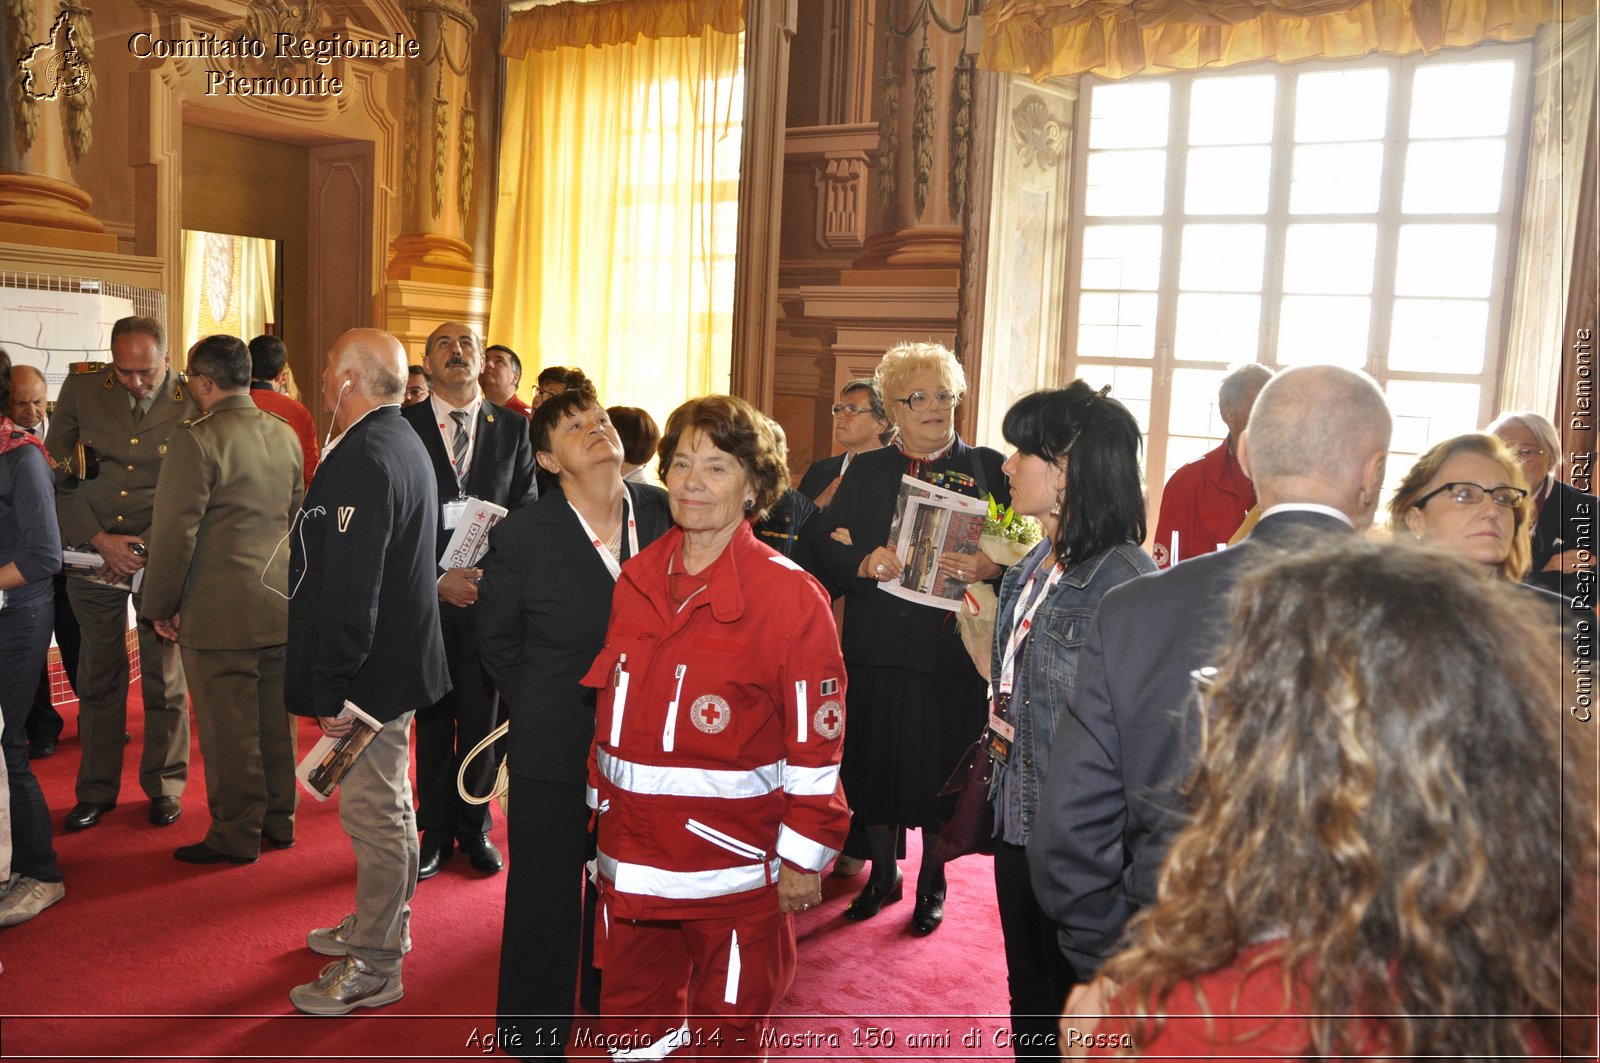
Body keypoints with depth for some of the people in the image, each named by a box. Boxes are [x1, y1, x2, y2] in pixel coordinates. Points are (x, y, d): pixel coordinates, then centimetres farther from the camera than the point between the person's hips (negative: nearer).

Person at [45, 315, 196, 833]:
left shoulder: (193, 402, -9)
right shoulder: (81, 386, -2)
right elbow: (58, 474, 2)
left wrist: (146, 551, -10)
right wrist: (99, 539, -8)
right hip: (94, 552, 2)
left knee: (165, 678, 5)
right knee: (99, 676, 10)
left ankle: (164, 785, 21)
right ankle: (97, 789, 23)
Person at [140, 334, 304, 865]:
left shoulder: (197, 441, -16)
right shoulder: (285, 435, 6)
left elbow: (174, 534, -15)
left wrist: (160, 607, -3)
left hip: (219, 612, -7)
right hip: (280, 602, 7)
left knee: (228, 728, 4)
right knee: (274, 718, 16)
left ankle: (236, 835, 15)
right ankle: (278, 819, 28)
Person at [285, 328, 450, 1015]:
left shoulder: (364, 459, -22)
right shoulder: (401, 443, 12)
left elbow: (351, 589, -26)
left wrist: (332, 687, -21)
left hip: (370, 673, -11)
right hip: (395, 661, 11)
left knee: (374, 811, 0)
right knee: (384, 805, 21)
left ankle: (375, 967, 12)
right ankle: (382, 924, 38)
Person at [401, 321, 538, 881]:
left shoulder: (513, 428, 6)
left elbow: (527, 513, 4)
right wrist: (437, 578, -12)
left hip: (490, 594, 1)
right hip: (427, 594, -1)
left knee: (482, 715, 7)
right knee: (433, 717, 8)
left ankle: (473, 827, 24)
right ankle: (436, 830, 23)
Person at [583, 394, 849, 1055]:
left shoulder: (788, 594, -13)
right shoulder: (636, 580, 4)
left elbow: (816, 740, -12)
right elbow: (611, 710, 12)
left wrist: (803, 856, -11)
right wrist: (600, 810, 15)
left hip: (735, 865, -5)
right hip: (631, 861, 5)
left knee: (725, 1039, 11)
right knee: (633, 1028, 20)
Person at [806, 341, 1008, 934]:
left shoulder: (988, 468, 4)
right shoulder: (866, 471, 10)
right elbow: (821, 545, 0)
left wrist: (988, 567, -24)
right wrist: (862, 563, -19)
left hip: (952, 650, -2)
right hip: (877, 647, 2)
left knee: (940, 768, 6)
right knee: (874, 761, 11)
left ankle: (932, 882, 30)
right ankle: (883, 873, 33)